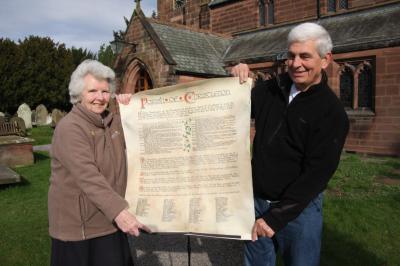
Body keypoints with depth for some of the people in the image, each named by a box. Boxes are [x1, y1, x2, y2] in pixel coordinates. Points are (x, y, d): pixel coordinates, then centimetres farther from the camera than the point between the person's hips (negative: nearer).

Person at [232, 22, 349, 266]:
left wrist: (276, 217, -19)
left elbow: (317, 173, -17)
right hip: (258, 200, 4)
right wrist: (238, 82, -10)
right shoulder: (271, 90, -1)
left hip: (299, 208, -4)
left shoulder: (332, 112, -13)